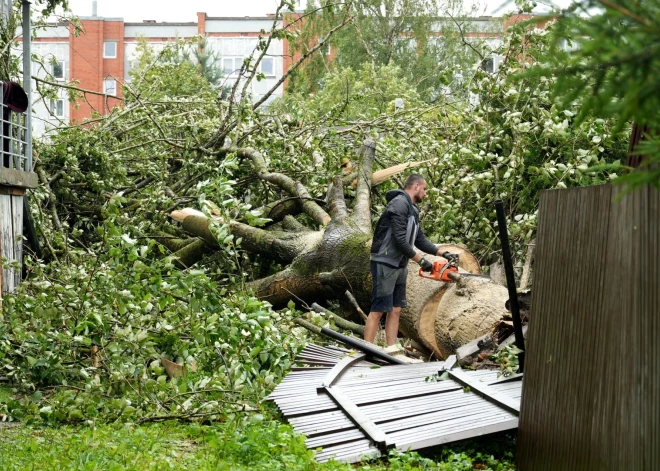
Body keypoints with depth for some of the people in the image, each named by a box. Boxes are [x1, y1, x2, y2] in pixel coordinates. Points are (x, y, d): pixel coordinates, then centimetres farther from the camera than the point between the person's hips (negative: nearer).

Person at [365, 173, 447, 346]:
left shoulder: (412, 209, 15)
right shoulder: (399, 204, -16)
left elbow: (420, 238, 18)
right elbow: (400, 239, -22)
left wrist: (441, 253, 11)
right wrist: (421, 260, -15)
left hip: (400, 266, 10)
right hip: (385, 264, -10)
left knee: (395, 310, 8)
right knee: (378, 310, -9)